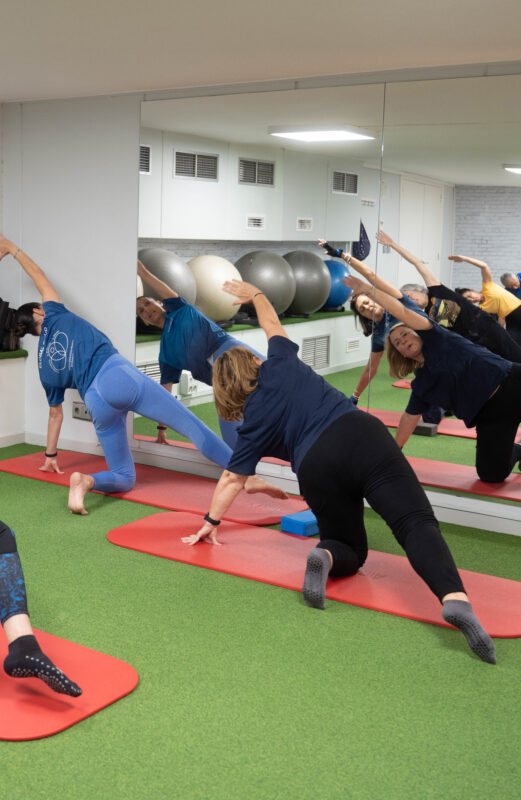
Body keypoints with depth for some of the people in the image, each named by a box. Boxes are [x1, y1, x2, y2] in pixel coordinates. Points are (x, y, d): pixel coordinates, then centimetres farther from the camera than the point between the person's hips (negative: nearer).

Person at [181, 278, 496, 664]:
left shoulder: (253, 424, 20)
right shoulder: (280, 364, 20)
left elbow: (232, 478, 26)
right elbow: (273, 325, 42)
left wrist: (211, 522, 40)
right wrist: (255, 293, 55)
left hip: (316, 466, 0)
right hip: (362, 434, 0)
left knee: (351, 550, 23)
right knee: (416, 521, -15)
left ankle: (325, 556, -14)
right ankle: (455, 598, -43)